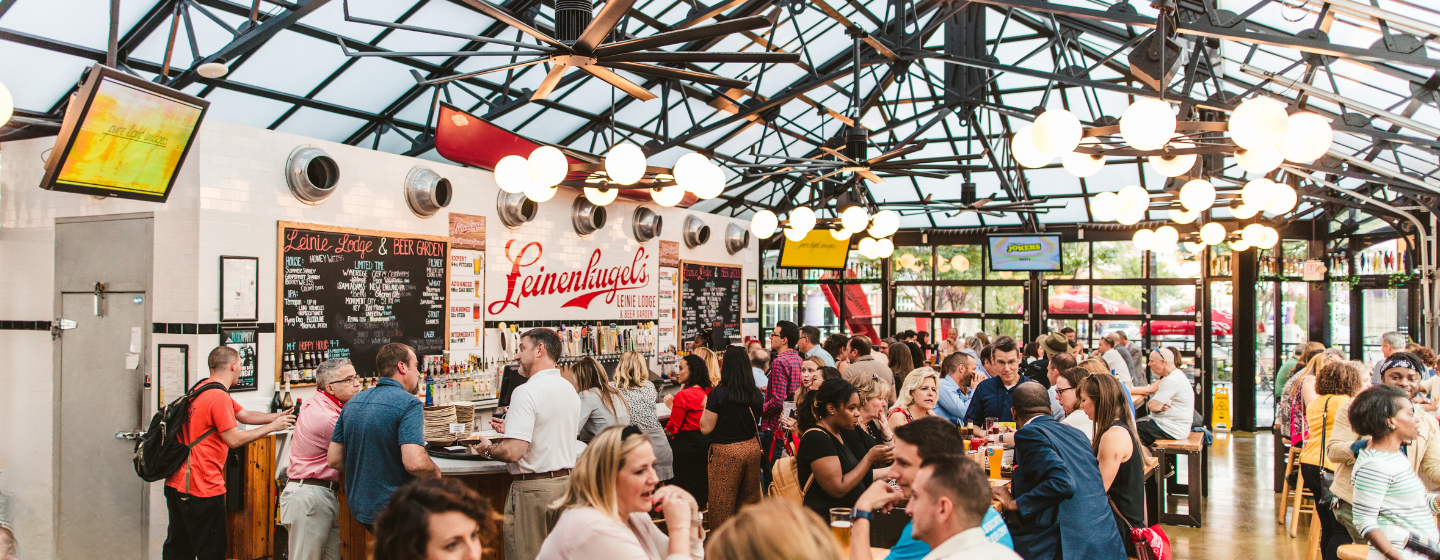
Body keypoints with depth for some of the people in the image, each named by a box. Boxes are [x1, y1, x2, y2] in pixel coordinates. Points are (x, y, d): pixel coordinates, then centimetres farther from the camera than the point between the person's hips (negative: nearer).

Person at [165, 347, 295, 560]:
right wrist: (272, 427, -9)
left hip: (176, 482, 10)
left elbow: (245, 415, 15)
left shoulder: (202, 388, 13)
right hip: (202, 487, -10)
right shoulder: (219, 397, -18)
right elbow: (234, 440, -17)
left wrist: (278, 416, 12)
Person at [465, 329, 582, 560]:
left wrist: (488, 449, -3)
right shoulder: (570, 390, 9)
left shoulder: (526, 392, -17)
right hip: (566, 481, 8)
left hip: (533, 488, -8)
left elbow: (513, 452, -23)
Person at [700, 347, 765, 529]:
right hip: (751, 448, 6)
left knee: (723, 507, 4)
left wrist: (706, 407, 3)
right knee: (749, 504, 15)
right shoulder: (756, 394, 1)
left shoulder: (718, 394, -15)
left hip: (726, 452, -5)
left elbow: (705, 428, -12)